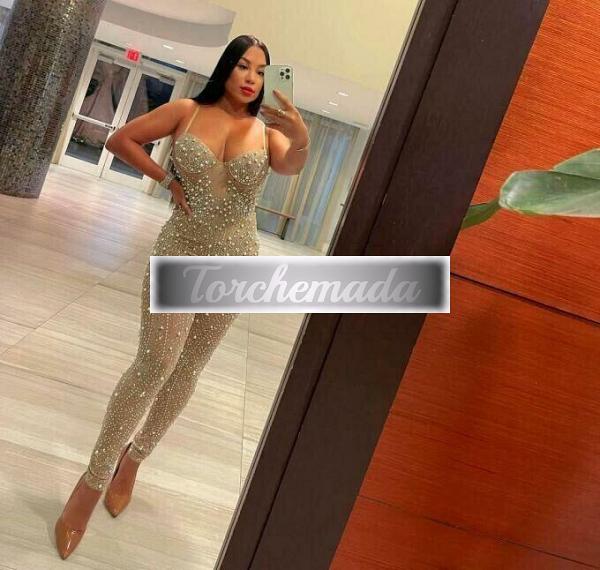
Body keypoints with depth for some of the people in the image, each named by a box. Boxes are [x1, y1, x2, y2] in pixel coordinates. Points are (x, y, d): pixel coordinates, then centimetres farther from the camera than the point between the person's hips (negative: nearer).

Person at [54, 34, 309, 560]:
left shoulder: (267, 129, -1)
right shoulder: (187, 111, -1)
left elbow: (290, 166, -22)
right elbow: (120, 139, 5)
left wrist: (302, 140, -44)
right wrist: (167, 179, -5)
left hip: (235, 263, 2)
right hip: (178, 252, -2)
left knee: (188, 369, 9)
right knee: (156, 361, -13)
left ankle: (134, 457, 31)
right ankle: (94, 478, 3)